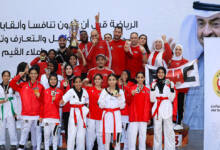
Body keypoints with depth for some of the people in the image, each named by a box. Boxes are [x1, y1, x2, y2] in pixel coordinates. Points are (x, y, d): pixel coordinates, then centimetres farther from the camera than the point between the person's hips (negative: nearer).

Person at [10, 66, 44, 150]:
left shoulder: (40, 86, 8)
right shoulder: (23, 85, 8)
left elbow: (43, 101, 9)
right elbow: (12, 84, 0)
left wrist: (39, 96, -11)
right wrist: (19, 76, -5)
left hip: (37, 114, 1)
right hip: (26, 114, -1)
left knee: (36, 131, 4)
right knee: (25, 130, -7)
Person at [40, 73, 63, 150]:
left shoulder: (59, 92, 4)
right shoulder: (45, 91, 9)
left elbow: (61, 104, 1)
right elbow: (42, 104, 10)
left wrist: (55, 100, -17)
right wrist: (41, 116, 7)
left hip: (55, 116, -1)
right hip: (46, 116, 1)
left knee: (54, 133, 0)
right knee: (46, 134, 3)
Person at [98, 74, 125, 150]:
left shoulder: (120, 91, 7)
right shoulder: (104, 91, 5)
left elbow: (122, 106, 3)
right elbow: (101, 105, 0)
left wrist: (119, 97, -10)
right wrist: (104, 96, -11)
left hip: (116, 115, 0)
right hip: (106, 115, 0)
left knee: (117, 137, -4)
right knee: (106, 136, -1)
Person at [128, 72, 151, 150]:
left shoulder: (147, 90, 9)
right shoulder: (132, 88, 6)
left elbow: (149, 104, 11)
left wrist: (149, 117, 9)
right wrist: (132, 94, -19)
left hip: (144, 116, 2)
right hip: (134, 116, -1)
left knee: (143, 134, 3)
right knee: (132, 134, -7)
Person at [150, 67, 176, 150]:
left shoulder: (169, 83, 6)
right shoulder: (153, 84, 9)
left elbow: (171, 99, 1)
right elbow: (152, 99, 4)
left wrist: (172, 88, -11)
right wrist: (152, 89, -7)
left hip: (167, 109, -1)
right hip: (157, 109, 1)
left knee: (169, 130, -5)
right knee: (157, 130, 5)